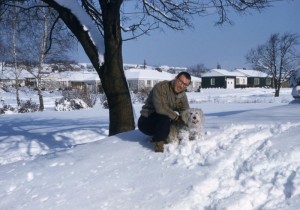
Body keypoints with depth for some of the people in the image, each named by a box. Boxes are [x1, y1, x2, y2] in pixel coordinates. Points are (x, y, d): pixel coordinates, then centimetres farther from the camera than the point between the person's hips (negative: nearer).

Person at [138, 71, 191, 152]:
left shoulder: (182, 95, 3)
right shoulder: (161, 87, -21)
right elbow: (160, 108, -33)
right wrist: (176, 117, -23)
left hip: (163, 121, 8)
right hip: (146, 121, -8)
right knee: (164, 118, -34)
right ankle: (158, 142, -19)